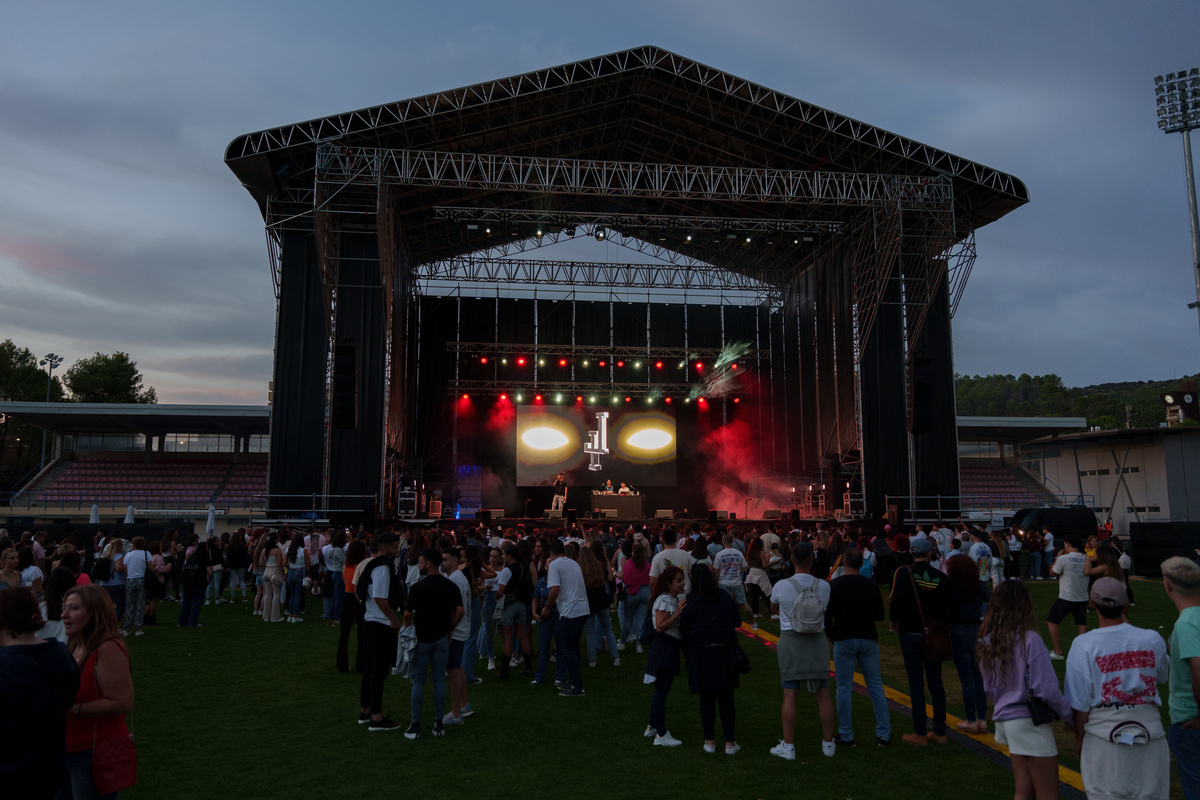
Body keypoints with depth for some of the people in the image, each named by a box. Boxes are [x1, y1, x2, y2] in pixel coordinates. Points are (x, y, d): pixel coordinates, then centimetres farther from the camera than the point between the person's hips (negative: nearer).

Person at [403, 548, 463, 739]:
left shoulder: (417, 587, -12)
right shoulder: (450, 586, -1)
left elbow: (407, 614, -14)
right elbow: (460, 610, -7)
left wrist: (410, 629, 5)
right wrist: (449, 629, 5)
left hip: (421, 638, -3)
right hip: (442, 638, 3)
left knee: (418, 681, 6)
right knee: (439, 681, 9)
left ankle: (415, 725, 8)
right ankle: (439, 724, 12)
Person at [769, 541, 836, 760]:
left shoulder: (781, 586, -10)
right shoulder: (824, 586, -6)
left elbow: (774, 609, 9)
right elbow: (826, 609, 11)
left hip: (790, 642, -2)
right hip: (817, 643, 2)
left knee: (789, 694, 3)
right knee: (822, 694, 11)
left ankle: (788, 746, 8)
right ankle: (828, 743, 21)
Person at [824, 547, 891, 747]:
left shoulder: (833, 585, -7)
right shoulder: (871, 585, 1)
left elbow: (826, 616, -8)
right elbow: (880, 616, 8)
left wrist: (832, 636, 7)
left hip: (844, 641, -3)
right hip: (868, 639, 3)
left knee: (844, 688, 4)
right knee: (876, 686, 11)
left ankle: (846, 736, 10)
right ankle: (884, 734, 13)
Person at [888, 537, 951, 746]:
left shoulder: (904, 573, -10)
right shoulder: (941, 577, -1)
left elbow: (895, 601, -16)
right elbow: (947, 606, 1)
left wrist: (894, 621, 1)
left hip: (911, 634, -3)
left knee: (916, 684, 3)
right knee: (936, 682, 12)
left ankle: (919, 734, 8)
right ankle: (940, 732, 18)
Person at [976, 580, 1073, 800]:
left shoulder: (987, 644, 3)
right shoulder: (1030, 640, -18)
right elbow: (1046, 690, -18)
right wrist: (1069, 715, -3)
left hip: (1005, 721, 7)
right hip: (1029, 722, -7)